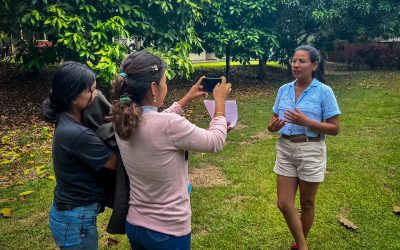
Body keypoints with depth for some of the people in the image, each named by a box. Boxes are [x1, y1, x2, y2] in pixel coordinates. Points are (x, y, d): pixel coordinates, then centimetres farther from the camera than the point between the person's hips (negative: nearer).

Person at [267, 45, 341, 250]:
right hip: (285, 149, 4)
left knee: (306, 203, 13)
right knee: (284, 204, 5)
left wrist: (305, 121, -24)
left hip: (311, 151, -4)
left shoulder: (324, 91, -10)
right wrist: (272, 127, -14)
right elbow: (275, 121, 10)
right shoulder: (284, 90, 3)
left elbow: (334, 129, -11)